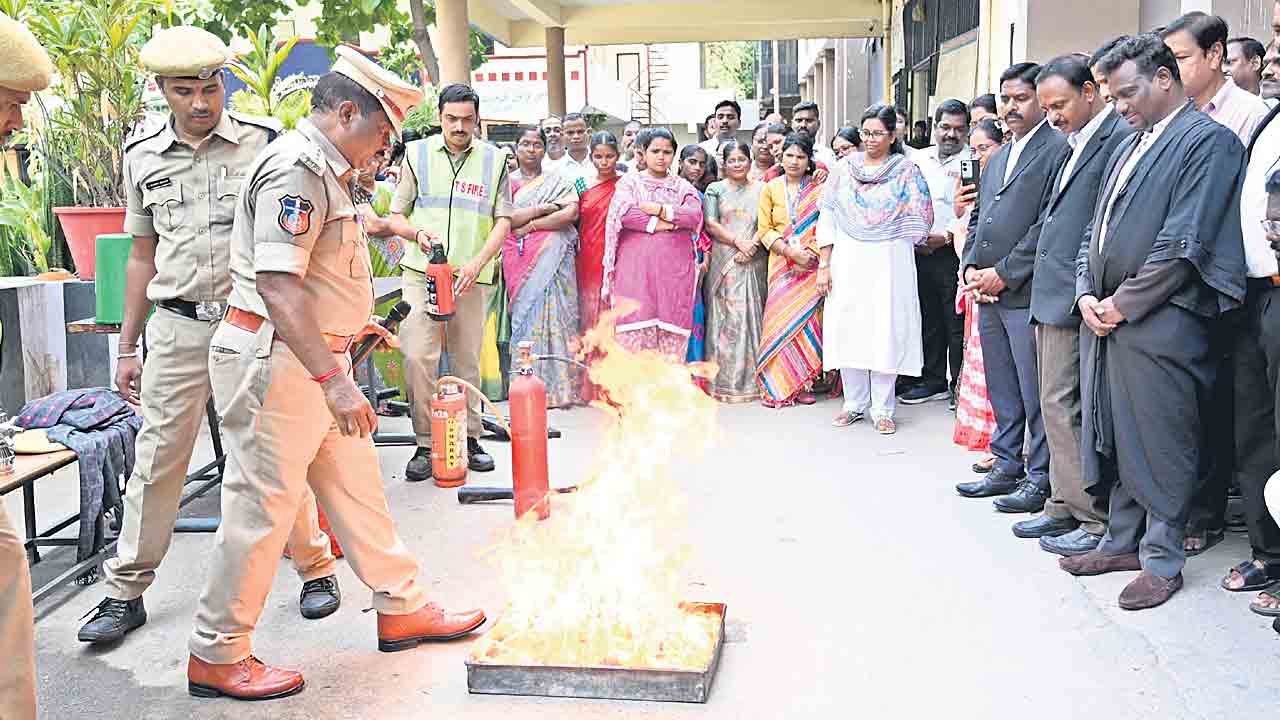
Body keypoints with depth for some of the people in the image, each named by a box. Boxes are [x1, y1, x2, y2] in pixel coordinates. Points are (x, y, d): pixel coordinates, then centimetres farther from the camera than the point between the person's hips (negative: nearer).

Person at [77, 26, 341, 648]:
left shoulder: (266, 142, -3)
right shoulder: (142, 155, 6)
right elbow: (143, 256, 13)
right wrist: (128, 347, 13)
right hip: (178, 327, 2)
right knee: (156, 459, 5)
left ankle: (315, 566, 22)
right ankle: (124, 592, 17)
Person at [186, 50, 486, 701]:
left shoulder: (320, 168, 16)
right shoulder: (296, 168, -18)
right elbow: (275, 284, -28)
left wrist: (348, 322, 29)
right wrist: (333, 378, -32)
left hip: (313, 358, 11)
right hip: (276, 360, -10)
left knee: (357, 486, 16)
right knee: (263, 507, -1)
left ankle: (402, 609, 28)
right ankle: (216, 656, 13)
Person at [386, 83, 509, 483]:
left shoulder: (494, 159, 8)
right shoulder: (417, 154, 8)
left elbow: (503, 221, 5)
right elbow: (395, 217, 10)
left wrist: (478, 263, -9)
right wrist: (417, 232, -13)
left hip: (472, 277, 1)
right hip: (422, 272, -1)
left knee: (467, 361, 7)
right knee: (418, 357, -12)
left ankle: (469, 439, 19)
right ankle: (425, 446, -3)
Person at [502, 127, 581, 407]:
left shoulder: (559, 179, 11)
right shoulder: (508, 182, 13)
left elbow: (571, 214, -5)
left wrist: (529, 225, -8)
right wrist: (544, 208, -7)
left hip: (553, 258, -1)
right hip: (520, 260, 1)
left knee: (555, 315, -6)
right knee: (526, 317, -4)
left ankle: (559, 387, -2)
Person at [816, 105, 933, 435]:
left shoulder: (906, 170, 2)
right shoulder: (845, 169, 8)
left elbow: (917, 221, -1)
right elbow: (827, 218, 5)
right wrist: (824, 265, 0)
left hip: (889, 261, -2)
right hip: (847, 260, 2)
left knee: (886, 330, -2)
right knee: (848, 328, 3)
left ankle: (882, 409, 6)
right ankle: (854, 403, 15)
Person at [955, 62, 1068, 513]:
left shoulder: (1058, 150, -8)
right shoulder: (998, 158, 20)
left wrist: (1004, 273, -15)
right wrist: (971, 266, 5)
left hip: (1026, 291, -8)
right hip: (989, 292, 8)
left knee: (1035, 392, -2)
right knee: (1001, 390, 15)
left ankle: (1042, 477, 8)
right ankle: (1007, 467, 26)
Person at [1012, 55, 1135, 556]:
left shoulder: (1120, 137, -12)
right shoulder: (1074, 143, 19)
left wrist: (1076, 287, -19)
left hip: (1077, 300, -10)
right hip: (1050, 296, 10)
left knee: (1069, 408, -5)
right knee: (1056, 405, 13)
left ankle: (1097, 520, 4)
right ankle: (1066, 505, 22)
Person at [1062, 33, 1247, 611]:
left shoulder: (1207, 141, -7)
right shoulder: (1129, 148, 18)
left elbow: (1183, 244, -15)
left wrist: (1124, 303, -12)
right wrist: (1087, 293, 3)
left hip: (1160, 324, -8)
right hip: (1109, 321, 8)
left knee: (1161, 444, 0)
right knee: (1117, 437, 14)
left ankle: (1162, 560, 11)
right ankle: (1123, 542, 26)